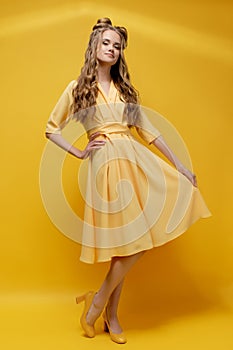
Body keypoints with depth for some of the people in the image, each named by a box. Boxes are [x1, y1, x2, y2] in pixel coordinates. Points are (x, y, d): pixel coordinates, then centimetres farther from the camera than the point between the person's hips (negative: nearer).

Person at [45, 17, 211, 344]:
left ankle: (106, 307, 13)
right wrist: (79, 153, 1)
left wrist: (178, 164, 10)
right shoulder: (77, 88, 7)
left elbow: (147, 129, 14)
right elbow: (51, 129, 12)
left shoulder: (124, 88, 18)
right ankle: (102, 304, 13)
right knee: (129, 239, -8)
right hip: (107, 164, -4)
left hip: (137, 158, 4)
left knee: (132, 241, -2)